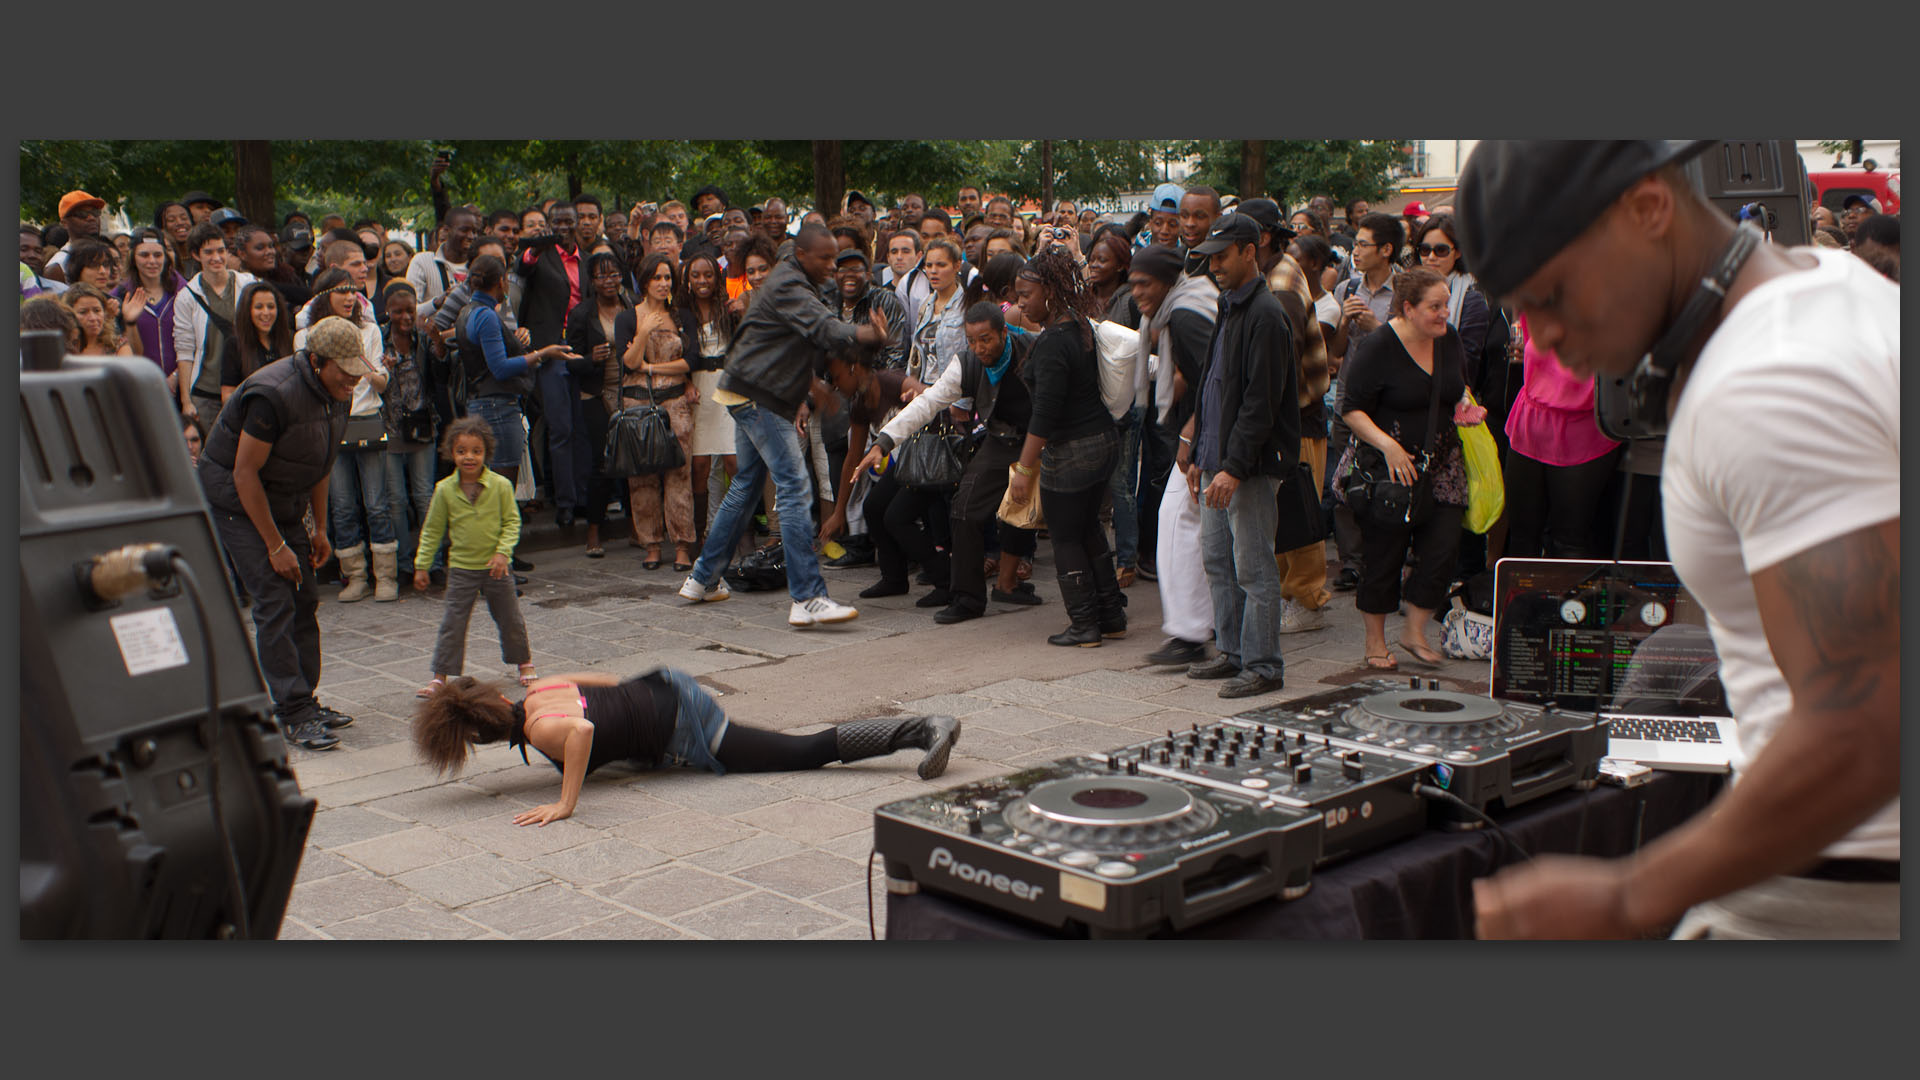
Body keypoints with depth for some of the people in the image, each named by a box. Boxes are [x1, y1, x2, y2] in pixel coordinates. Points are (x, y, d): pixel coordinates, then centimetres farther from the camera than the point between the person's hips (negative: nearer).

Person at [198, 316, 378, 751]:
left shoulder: (336, 394, -1)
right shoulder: (274, 396, -28)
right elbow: (245, 473, -24)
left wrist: (320, 529, 12)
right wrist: (276, 546, -21)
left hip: (283, 503, 8)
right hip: (235, 501, -8)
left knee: (305, 600, 5)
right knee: (275, 603, -14)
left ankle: (304, 703, 13)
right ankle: (293, 714, -12)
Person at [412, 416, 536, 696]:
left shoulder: (501, 485, -9)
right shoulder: (445, 490, -5)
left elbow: (511, 521, -3)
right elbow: (432, 529, 3)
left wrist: (503, 552, -16)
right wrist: (422, 565, 3)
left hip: (496, 567, 0)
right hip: (461, 568, 0)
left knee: (510, 619, 13)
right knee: (452, 623, 0)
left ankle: (524, 662, 34)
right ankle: (440, 676, 6)